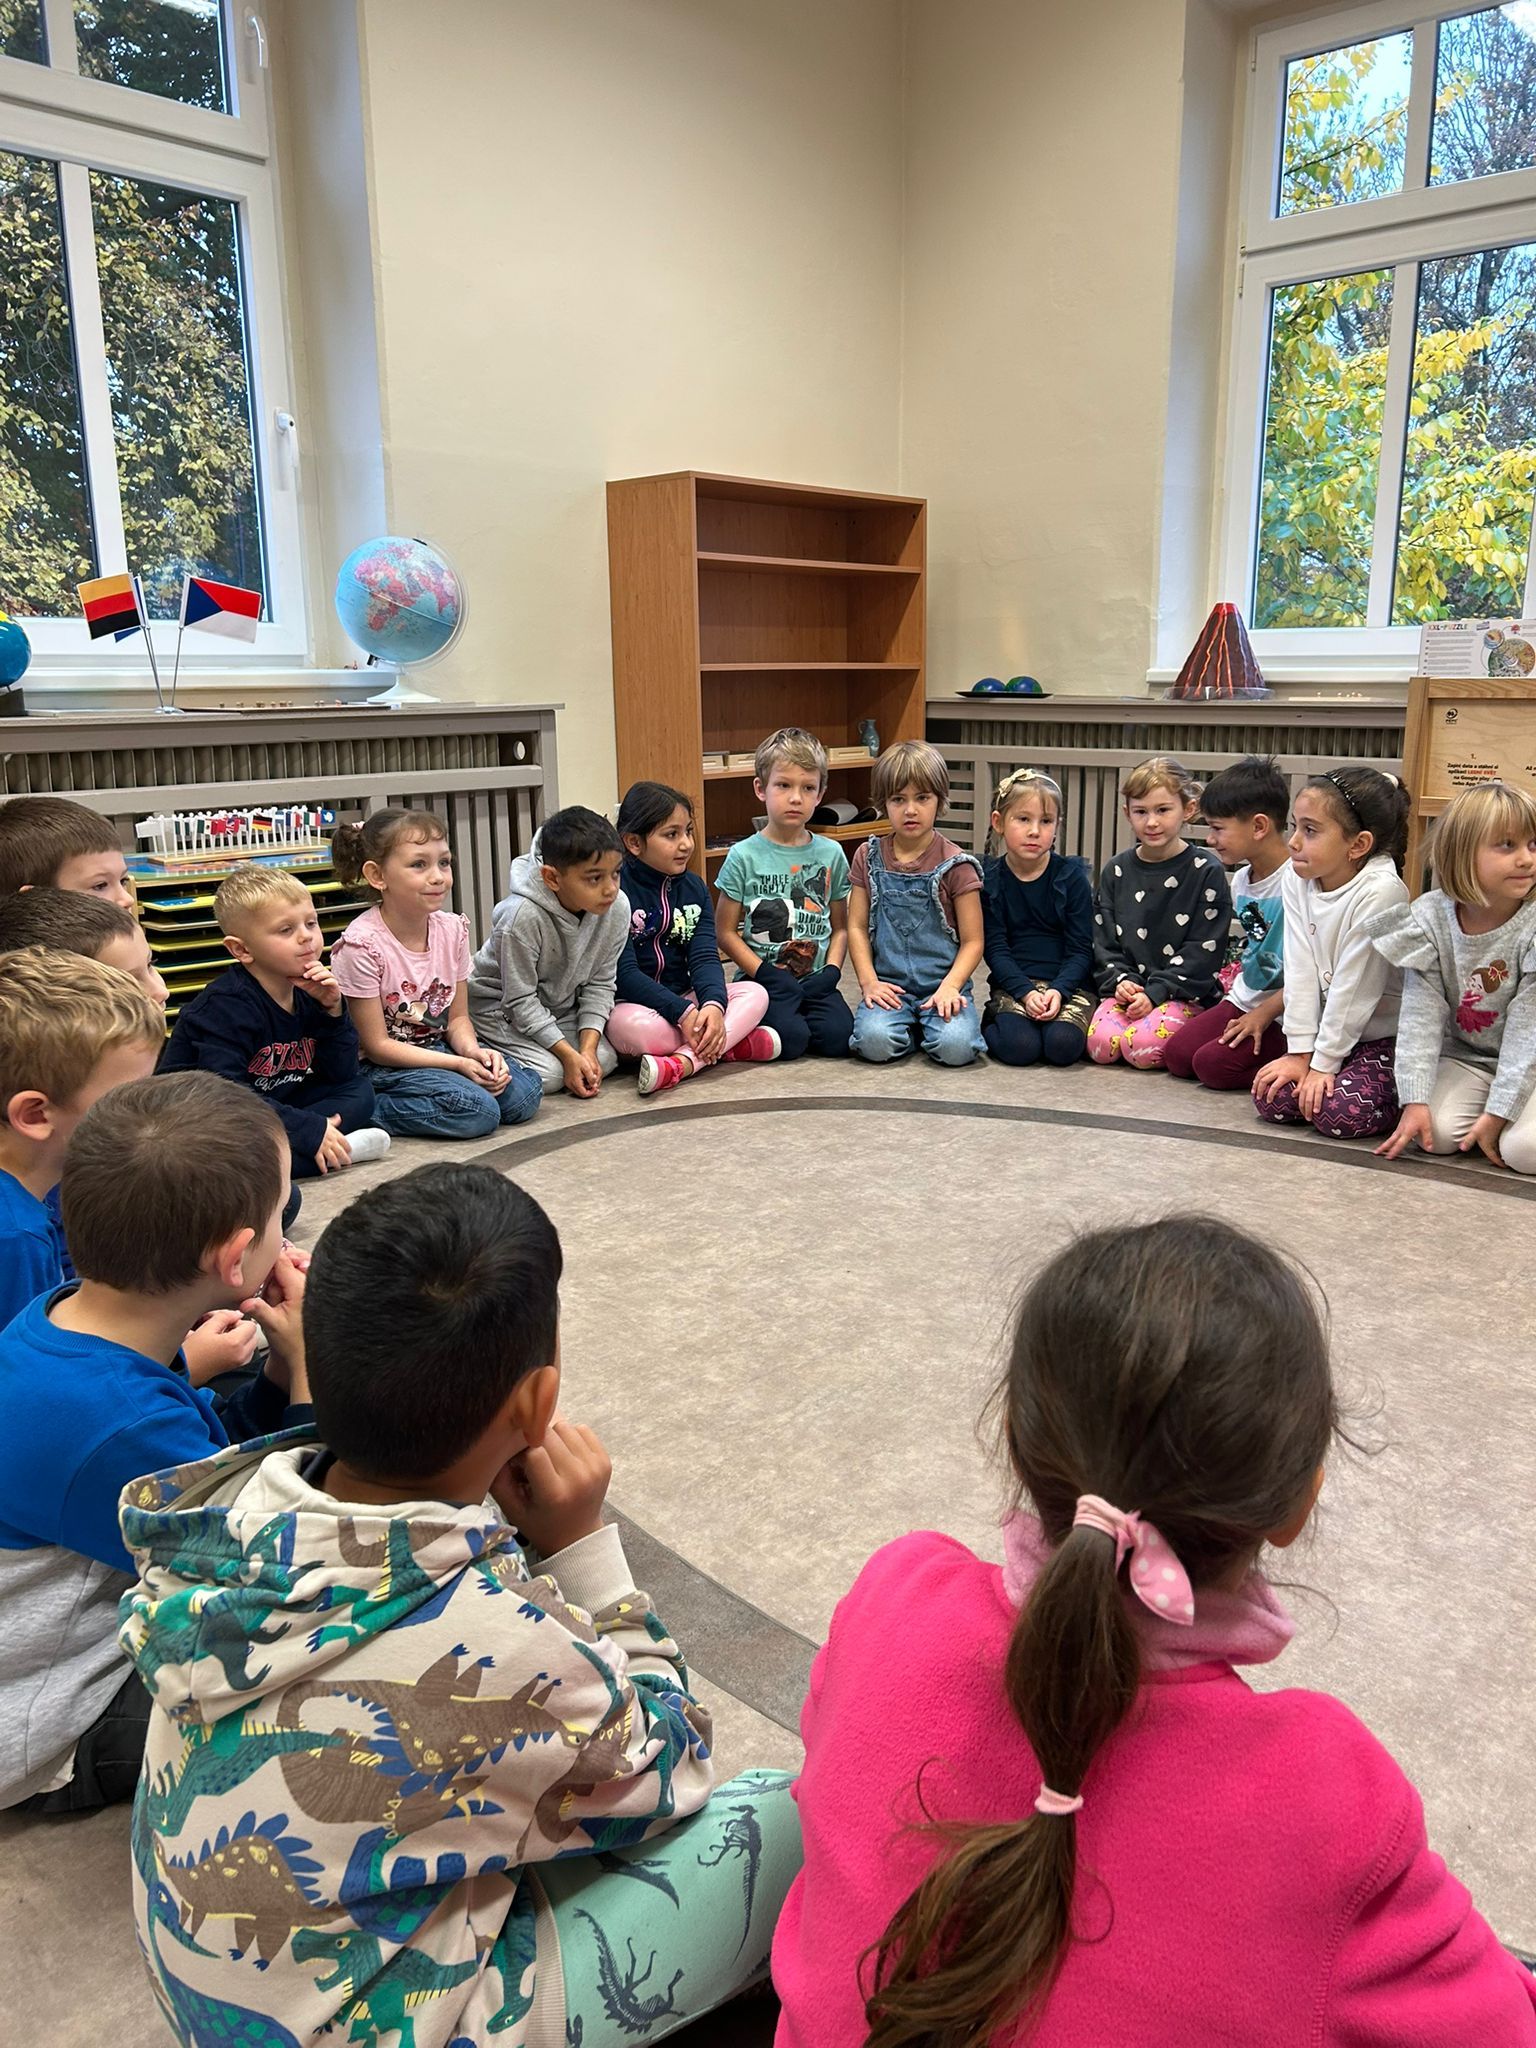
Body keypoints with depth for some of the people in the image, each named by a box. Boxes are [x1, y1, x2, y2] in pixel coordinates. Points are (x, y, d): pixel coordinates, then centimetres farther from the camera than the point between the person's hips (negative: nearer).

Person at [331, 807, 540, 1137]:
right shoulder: (361, 945, -22)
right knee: (478, 1110, -25)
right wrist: (459, 1064, -22)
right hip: (381, 1066, -7)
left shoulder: (452, 928, -3)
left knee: (522, 1094, -11)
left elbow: (457, 1017, 5)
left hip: (437, 1048, 7)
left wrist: (473, 1050, -18)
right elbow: (377, 1045, -18)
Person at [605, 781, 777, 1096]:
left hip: (685, 998, 6)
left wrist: (713, 1004, -25)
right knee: (634, 1027, -39)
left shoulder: (693, 887, 7)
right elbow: (624, 974, -18)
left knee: (755, 993, -14)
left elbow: (705, 957, -3)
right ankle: (730, 1045, -21)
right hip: (632, 1004, -6)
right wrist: (682, 1013, -26)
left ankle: (683, 1062, -32)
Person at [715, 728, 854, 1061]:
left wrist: (831, 971, -3)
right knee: (791, 1040, -27)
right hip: (763, 979, -3)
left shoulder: (831, 854, 8)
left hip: (815, 980, 3)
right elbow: (726, 933, -2)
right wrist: (766, 974, -12)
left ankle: (795, 1013, 7)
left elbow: (840, 927, 14)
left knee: (837, 1037, -22)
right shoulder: (744, 856, -3)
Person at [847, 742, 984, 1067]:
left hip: (943, 983, -1)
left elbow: (972, 941, -1)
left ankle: (930, 1023, 6)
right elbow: (857, 927, 7)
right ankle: (911, 1027, 4)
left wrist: (949, 987, -15)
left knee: (955, 1047, -28)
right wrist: (868, 981, -7)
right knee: (875, 1041, -29)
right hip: (889, 987, 1)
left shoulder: (954, 864, 0)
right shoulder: (868, 858, 8)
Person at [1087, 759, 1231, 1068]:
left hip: (1185, 993, -3)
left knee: (1142, 1047, -28)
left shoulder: (1206, 871, -4)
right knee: (1101, 1045, -23)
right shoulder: (1116, 871, 9)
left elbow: (1203, 950, -8)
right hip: (1128, 988, 4)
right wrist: (1120, 979, -9)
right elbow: (1103, 940, 10)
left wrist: (1155, 993, -15)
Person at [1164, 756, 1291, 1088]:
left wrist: (1265, 1012, -16)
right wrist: (1237, 992, 9)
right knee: (1176, 1054, -4)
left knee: (1212, 1063, -20)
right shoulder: (1241, 880, 8)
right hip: (1244, 1000, 8)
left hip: (1283, 1012, -8)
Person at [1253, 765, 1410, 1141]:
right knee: (1271, 1098, -10)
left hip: (1384, 1035, -6)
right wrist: (1300, 1052, -8)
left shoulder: (1379, 891, -25)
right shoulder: (1297, 879, -5)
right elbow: (1300, 971, -7)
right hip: (1328, 1029, 6)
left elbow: (1354, 987, -21)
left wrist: (1323, 1063, -16)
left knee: (1340, 1112, -23)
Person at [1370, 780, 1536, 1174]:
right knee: (1437, 1133, -22)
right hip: (1462, 1057, 2)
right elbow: (1420, 1013, -14)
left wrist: (1496, 1114, -23)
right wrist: (1415, 1101, -22)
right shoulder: (1430, 918, -13)